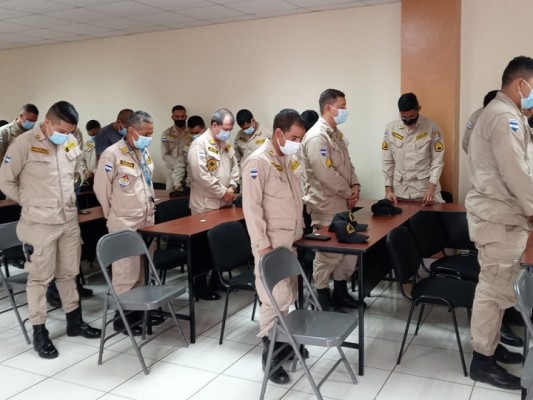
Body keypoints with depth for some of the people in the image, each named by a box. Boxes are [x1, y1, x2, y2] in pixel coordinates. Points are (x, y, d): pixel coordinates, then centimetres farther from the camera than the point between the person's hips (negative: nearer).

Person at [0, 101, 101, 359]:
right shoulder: (25, 143, -13)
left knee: (68, 273, 16)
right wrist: (30, 203, 1)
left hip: (70, 220, 5)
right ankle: (39, 332, 16)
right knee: (40, 278, 4)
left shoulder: (71, 143, 3)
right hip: (39, 223, -5)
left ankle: (74, 321, 30)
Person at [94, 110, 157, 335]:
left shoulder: (144, 152, 11)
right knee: (127, 272, 0)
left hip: (146, 221, 8)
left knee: (143, 270, 15)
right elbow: (101, 188, -10)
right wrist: (115, 214, 1)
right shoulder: (112, 154, -15)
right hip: (125, 223, -7)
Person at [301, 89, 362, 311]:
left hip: (342, 203, 10)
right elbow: (326, 174, -24)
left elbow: (347, 163, 18)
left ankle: (340, 292, 30)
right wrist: (348, 193, -12)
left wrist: (355, 186, 1)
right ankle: (322, 299, 16)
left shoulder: (336, 133, 13)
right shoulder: (316, 137, -19)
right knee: (327, 254, 1)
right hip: (326, 205, -10)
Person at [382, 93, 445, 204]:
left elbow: (437, 160, -4)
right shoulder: (391, 128, 2)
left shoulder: (432, 127, -3)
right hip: (399, 191, 2)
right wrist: (388, 188, 1)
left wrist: (431, 188, -14)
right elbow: (387, 161, 6)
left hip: (425, 189, -2)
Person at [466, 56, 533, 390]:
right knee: (494, 289, -3)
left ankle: (490, 345, 29)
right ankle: (483, 360, 8)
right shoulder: (504, 116, -18)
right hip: (499, 217, -11)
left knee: (499, 287, 17)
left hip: (500, 213, 11)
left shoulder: (503, 113, 17)